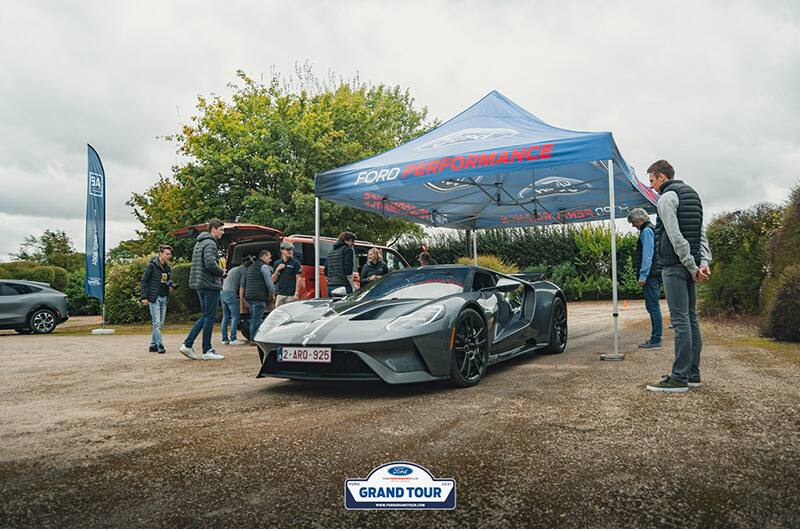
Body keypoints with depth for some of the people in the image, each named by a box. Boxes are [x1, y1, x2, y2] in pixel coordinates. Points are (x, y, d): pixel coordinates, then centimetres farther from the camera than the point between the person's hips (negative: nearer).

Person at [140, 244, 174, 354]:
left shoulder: (167, 267, 12)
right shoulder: (152, 265, -7)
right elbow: (144, 281, -6)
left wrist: (170, 284, -3)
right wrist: (144, 297, -11)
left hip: (164, 298, 7)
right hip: (154, 297, -7)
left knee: (160, 324, 8)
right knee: (156, 323, -8)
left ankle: (153, 345, 16)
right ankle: (160, 345, -8)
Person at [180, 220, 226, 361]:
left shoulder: (199, 243, 19)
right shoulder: (210, 243, -13)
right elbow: (210, 264, -26)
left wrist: (218, 272, 13)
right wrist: (221, 272, -7)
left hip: (200, 285, 10)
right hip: (210, 285, -10)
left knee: (205, 317, 16)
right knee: (210, 318, -2)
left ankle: (187, 345, 10)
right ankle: (207, 351, 6)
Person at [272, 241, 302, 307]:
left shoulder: (295, 263, -2)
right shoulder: (277, 263, 12)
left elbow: (298, 279, -6)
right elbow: (273, 280, 12)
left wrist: (296, 293, -12)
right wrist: (277, 270, -4)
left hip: (291, 295, -5)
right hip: (280, 295, 5)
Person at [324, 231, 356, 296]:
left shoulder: (330, 252, 21)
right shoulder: (348, 250, -3)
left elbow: (326, 272, 21)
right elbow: (348, 271, -11)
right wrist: (352, 288, -5)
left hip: (330, 287, 8)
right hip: (343, 287, -8)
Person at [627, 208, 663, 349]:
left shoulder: (647, 231, -10)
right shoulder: (653, 229, 21)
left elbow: (647, 255, -18)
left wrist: (643, 275, -19)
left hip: (651, 275, -10)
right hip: (656, 274, 10)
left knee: (653, 307, -8)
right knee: (654, 307, 13)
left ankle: (655, 340, -6)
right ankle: (655, 338, 18)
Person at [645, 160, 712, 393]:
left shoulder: (666, 198, -8)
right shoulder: (692, 194, 21)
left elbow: (676, 237, -17)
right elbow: (701, 234, 14)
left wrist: (692, 266, -15)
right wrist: (704, 262, 4)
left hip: (675, 266, -9)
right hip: (689, 265, 9)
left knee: (680, 321, -10)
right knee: (691, 318, 11)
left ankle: (680, 378, -7)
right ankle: (693, 374, 16)